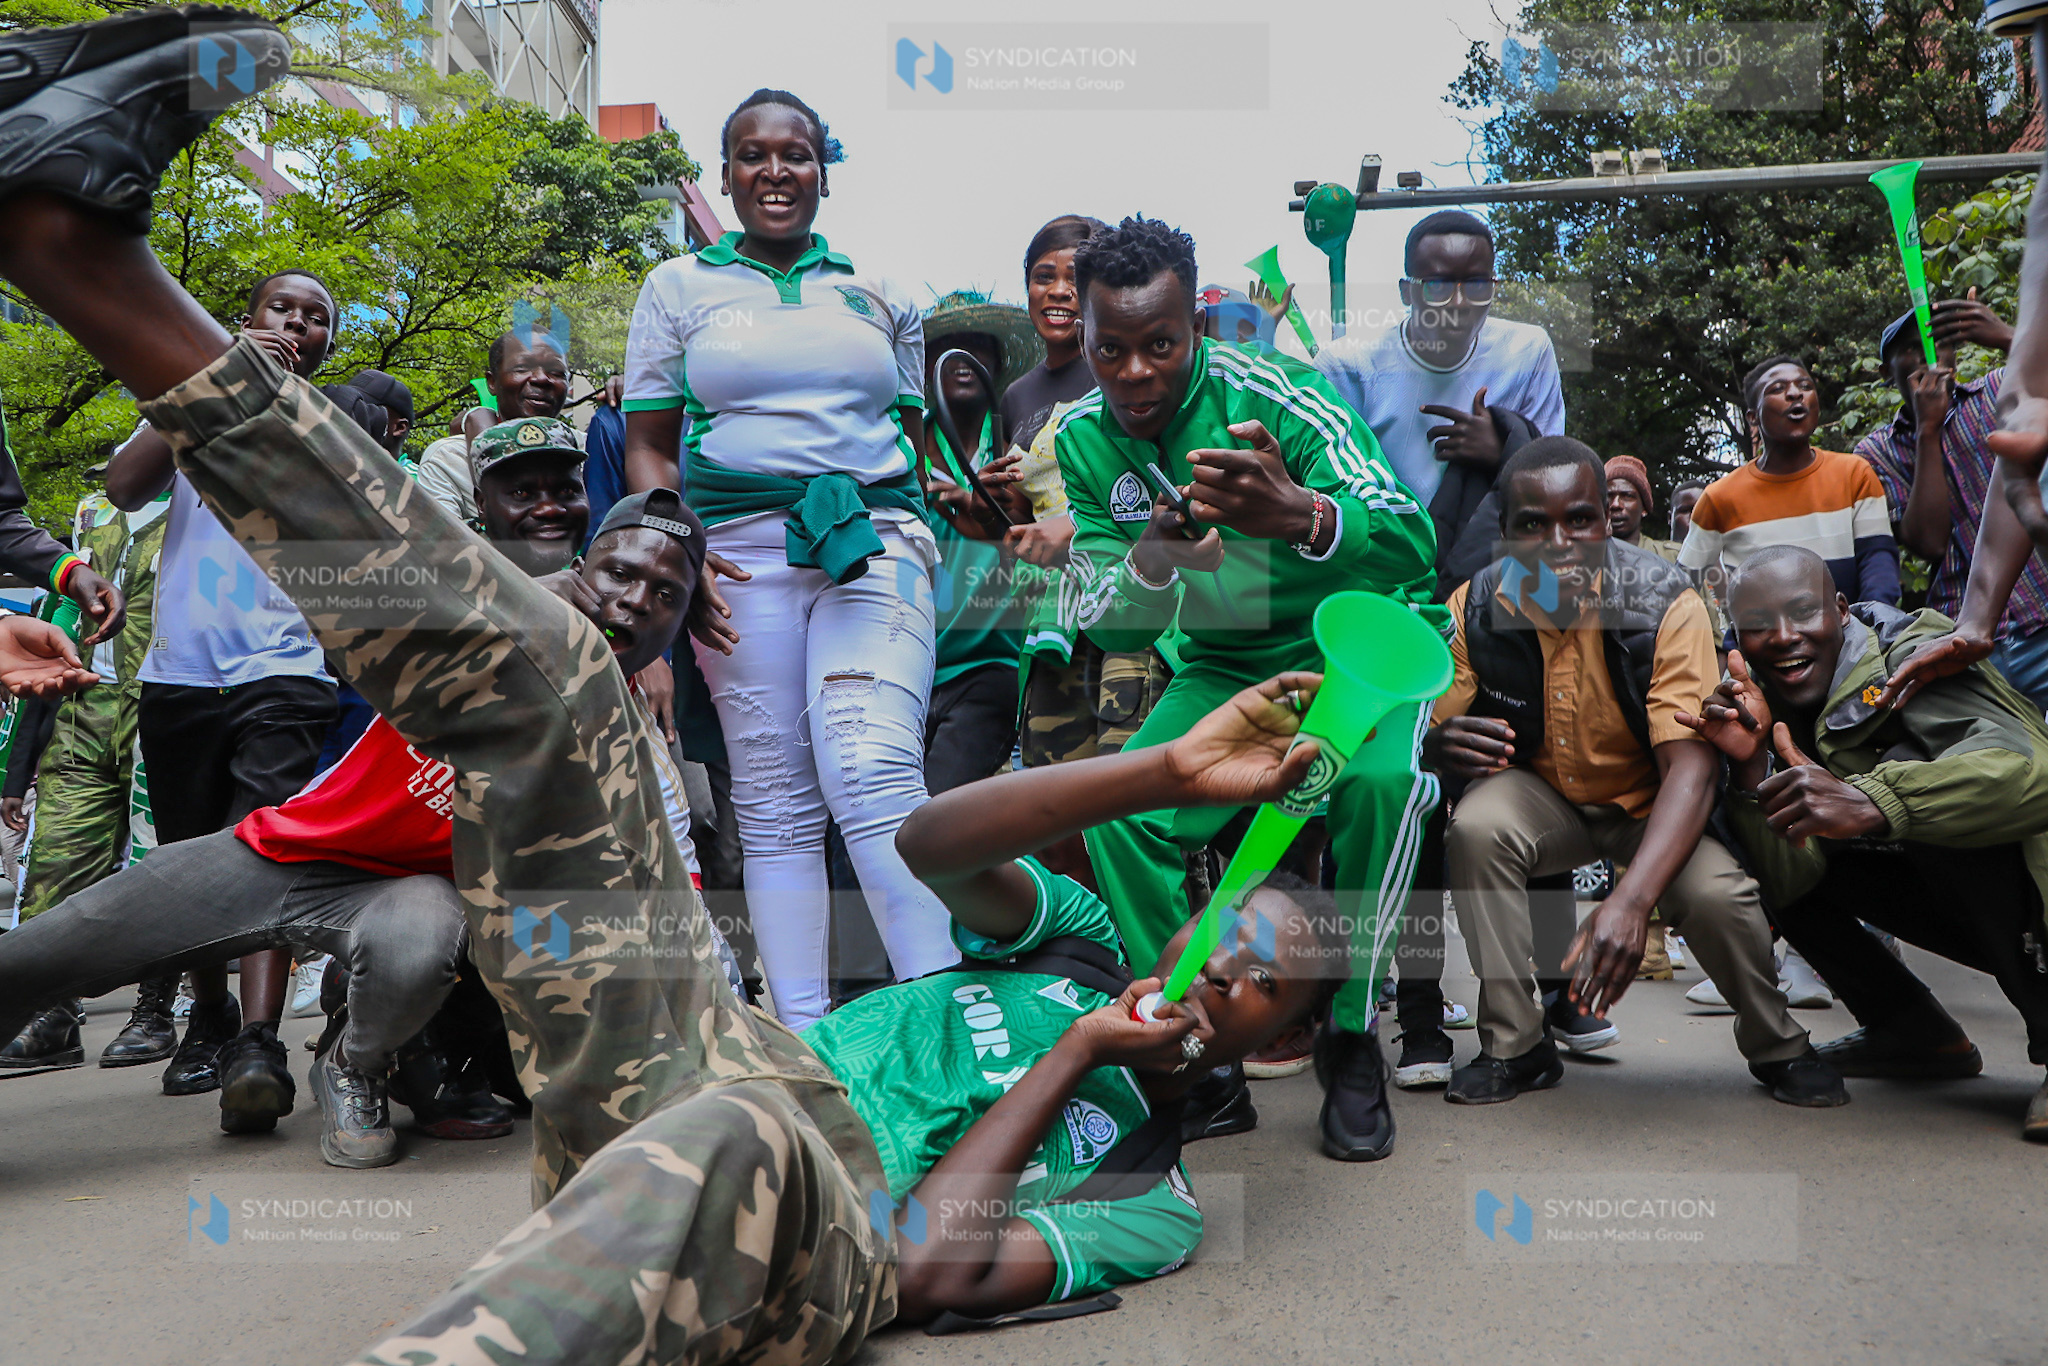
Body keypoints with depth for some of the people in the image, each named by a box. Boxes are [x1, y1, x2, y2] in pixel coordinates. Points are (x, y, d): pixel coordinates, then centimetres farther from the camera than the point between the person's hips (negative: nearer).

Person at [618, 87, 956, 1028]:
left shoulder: (878, 297, 20)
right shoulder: (678, 288, 16)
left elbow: (916, 441, 22)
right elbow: (648, 445, 11)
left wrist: (948, 510, 3)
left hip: (873, 546, 0)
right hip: (741, 553, 1)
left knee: (873, 779, -19)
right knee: (775, 803, -1)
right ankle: (802, 1040, 4)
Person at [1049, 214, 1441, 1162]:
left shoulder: (1273, 396, -21)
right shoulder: (1083, 440, -6)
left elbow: (1412, 548, -32)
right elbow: (1109, 630, -7)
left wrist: (1299, 515, -54)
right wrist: (1151, 562, -32)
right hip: (1227, 665, 4)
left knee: (1379, 780, -35)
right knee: (1116, 815, -21)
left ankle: (1353, 1039, -14)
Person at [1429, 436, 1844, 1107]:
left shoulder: (1666, 603, -26)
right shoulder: (1475, 607, -19)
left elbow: (1693, 765, -33)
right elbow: (1428, 729, -12)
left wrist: (1631, 900, -49)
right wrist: (1444, 744, -42)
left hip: (1651, 802, -1)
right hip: (1540, 793, 2)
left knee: (1715, 892, -29)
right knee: (1475, 826, -31)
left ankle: (1777, 1046, 5)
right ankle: (1515, 1046, -13)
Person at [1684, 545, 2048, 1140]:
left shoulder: (1914, 658, -19)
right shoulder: (1780, 710, 0)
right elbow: (1789, 883, -8)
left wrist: (1870, 802, -51)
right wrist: (1750, 765, -23)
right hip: (1959, 905, 7)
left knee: (1910, 768, -29)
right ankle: (1917, 1033, 12)